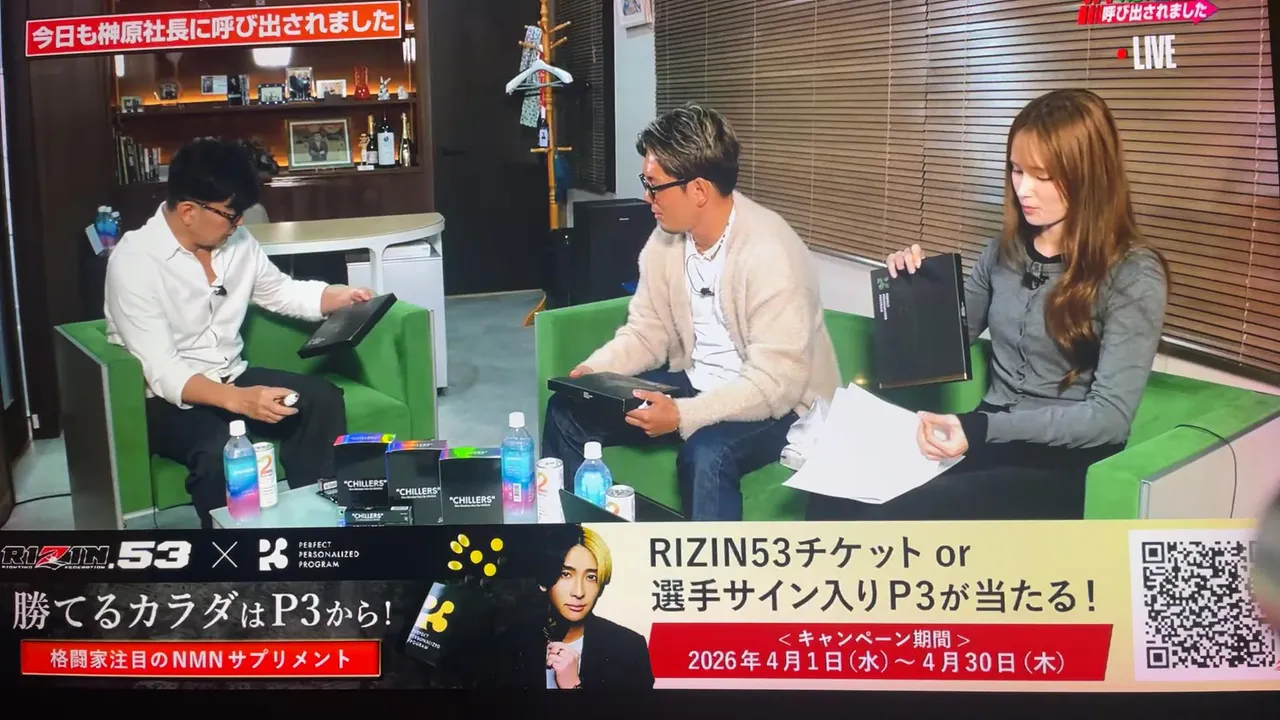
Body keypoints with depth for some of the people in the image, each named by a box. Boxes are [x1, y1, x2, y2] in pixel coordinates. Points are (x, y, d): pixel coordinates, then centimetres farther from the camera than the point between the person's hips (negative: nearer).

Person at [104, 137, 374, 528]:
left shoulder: (237, 242, 0)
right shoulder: (134, 261, -21)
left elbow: (281, 292, 19)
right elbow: (162, 373, -27)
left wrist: (338, 296, 0)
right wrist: (236, 400, -41)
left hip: (232, 378, 7)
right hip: (166, 400, -6)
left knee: (322, 398, -15)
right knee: (220, 447, -35)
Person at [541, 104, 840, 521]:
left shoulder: (770, 253, -26)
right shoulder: (666, 239, -3)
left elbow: (776, 380, -29)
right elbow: (647, 331, 5)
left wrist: (684, 415, -36)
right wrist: (595, 371, -14)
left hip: (778, 402, -7)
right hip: (693, 384, 7)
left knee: (706, 454, -38)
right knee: (568, 412, -3)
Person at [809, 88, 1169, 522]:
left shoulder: (1133, 275, -7)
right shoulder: (1007, 249, 11)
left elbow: (1110, 416, -14)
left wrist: (981, 428, -25)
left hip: (1065, 463, -5)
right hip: (990, 438, 6)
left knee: (895, 519, -31)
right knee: (835, 499, -23)